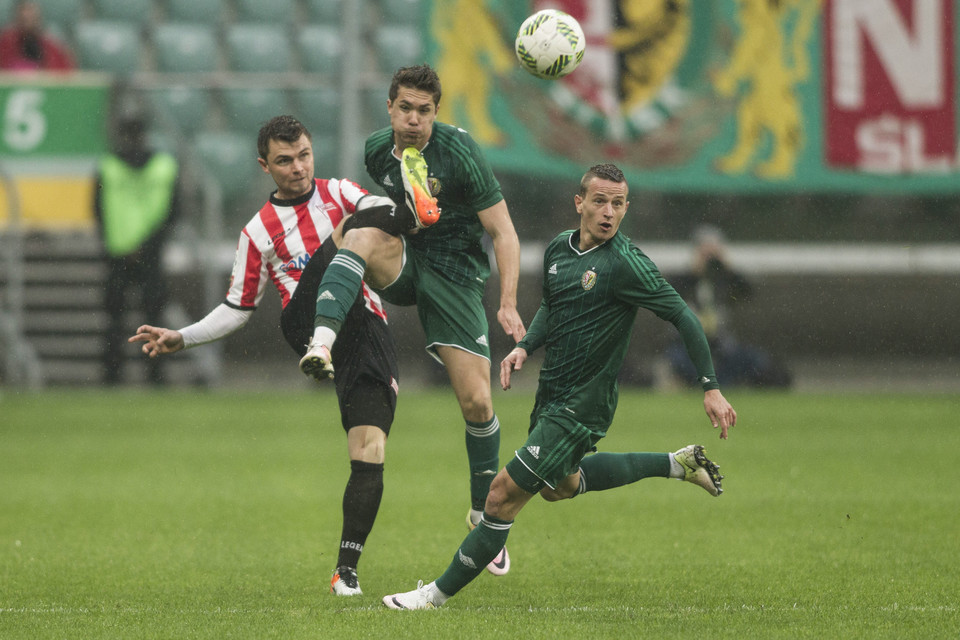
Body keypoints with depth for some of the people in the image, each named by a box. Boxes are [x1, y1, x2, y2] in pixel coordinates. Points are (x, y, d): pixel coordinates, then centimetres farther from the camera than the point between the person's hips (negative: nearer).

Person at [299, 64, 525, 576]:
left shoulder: (458, 152, -14)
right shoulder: (376, 150, 1)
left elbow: (503, 232, -14)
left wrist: (508, 304, -22)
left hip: (454, 273, -3)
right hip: (402, 261, 3)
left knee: (476, 401, -7)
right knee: (362, 235, -33)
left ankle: (483, 514, 14)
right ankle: (322, 342, -51)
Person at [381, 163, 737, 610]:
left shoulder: (626, 264, -20)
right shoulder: (559, 249, 3)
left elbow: (683, 318, -16)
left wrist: (711, 389, -18)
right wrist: (525, 347, 3)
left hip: (582, 405, -9)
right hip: (551, 396, 9)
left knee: (505, 494, -8)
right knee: (559, 485, 30)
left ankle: (439, 593, 4)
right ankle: (677, 464, 36)